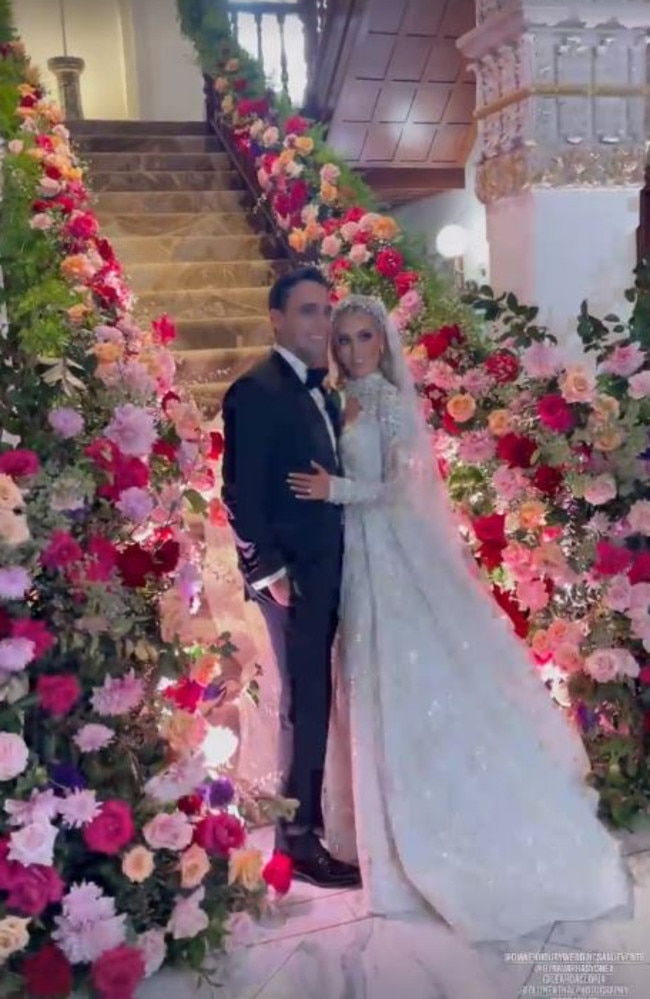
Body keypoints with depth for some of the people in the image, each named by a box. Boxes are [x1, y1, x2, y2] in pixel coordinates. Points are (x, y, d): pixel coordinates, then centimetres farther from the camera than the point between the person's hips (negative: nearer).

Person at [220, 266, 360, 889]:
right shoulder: (256, 391, -12)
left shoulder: (321, 394, 15)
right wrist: (269, 571, -18)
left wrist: (341, 560, 12)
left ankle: (314, 815, 29)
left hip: (329, 568, 8)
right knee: (304, 703, -1)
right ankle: (297, 839, 13)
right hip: (292, 573, -8)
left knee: (318, 700, 15)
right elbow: (239, 492, -17)